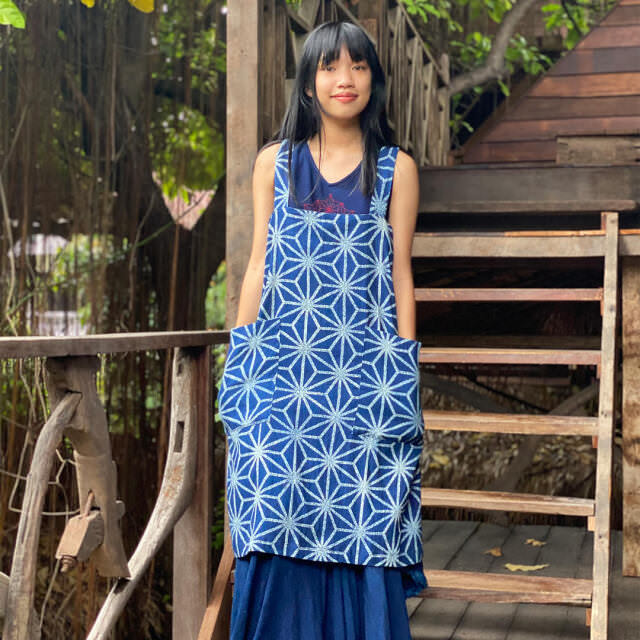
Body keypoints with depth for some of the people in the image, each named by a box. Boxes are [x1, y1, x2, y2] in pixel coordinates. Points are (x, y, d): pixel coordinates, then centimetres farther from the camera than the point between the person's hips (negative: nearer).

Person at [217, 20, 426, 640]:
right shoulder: (274, 162, 10)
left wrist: (405, 372, 2)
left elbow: (399, 275, 7)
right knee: (275, 527, 0)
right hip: (282, 367, 1)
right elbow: (258, 266, 11)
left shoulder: (396, 168, 8)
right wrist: (238, 368, 7)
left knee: (364, 524, -2)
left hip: (367, 371, -1)